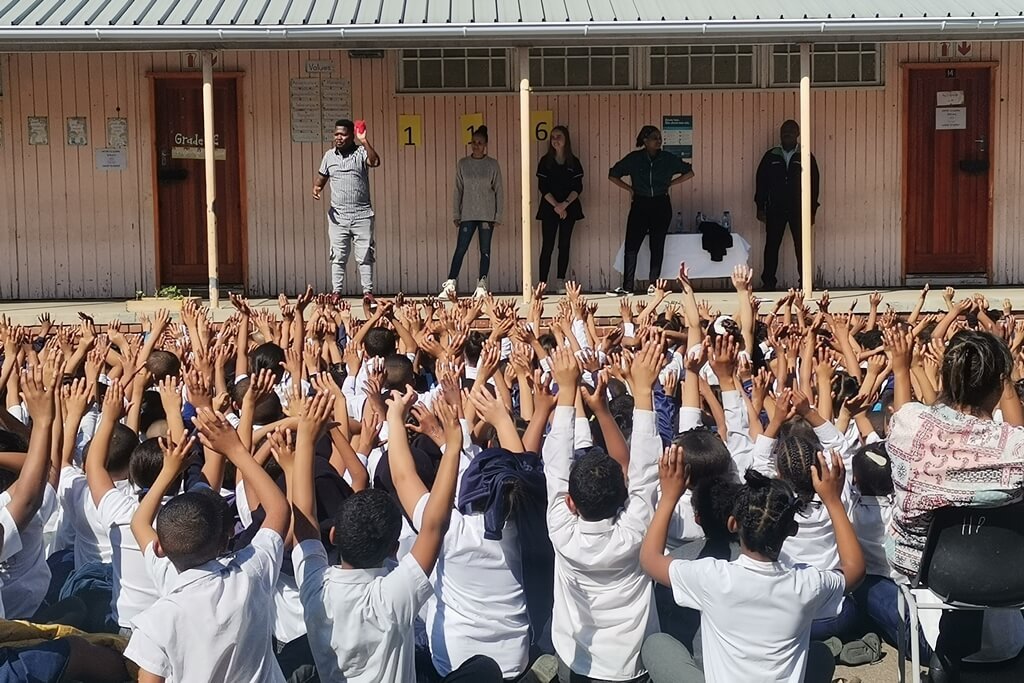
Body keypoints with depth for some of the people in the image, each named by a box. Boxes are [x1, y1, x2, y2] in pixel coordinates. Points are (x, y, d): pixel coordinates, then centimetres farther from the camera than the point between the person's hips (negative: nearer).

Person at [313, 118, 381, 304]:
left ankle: (368, 292, 5)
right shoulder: (329, 155, 10)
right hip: (337, 216, 3)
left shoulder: (361, 153, -2)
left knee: (365, 256, 0)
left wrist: (364, 141, -29)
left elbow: (375, 162, -22)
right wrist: (316, 187, -2)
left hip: (362, 215, -3)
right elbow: (322, 177, 19)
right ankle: (337, 292, 9)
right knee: (337, 257, 4)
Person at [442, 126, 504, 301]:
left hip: (487, 214, -1)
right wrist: (456, 214, 4)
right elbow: (458, 190, 9)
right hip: (468, 214, 1)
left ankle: (482, 286, 6)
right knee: (460, 249, -6)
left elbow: (499, 191, 4)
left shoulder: (492, 164, 2)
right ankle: (450, 285, -8)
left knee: (485, 250, 2)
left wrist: (498, 215, -1)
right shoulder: (463, 164, 6)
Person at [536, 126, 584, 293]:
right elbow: (543, 187, -4)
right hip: (549, 209, -1)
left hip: (569, 208, 1)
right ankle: (542, 284, -8)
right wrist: (556, 205, -13)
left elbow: (578, 187, -1)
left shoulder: (573, 162, 4)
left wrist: (565, 204, -15)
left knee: (564, 245, 3)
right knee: (547, 246, -5)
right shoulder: (545, 161, 2)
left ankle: (560, 283, 7)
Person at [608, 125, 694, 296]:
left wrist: (669, 184, 4)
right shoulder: (634, 159, 0)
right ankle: (627, 287, -4)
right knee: (631, 245, -6)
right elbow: (613, 175, 9)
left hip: (661, 205, 1)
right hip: (640, 205, -1)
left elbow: (689, 172, 11)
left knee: (657, 246, 2)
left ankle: (654, 284, 9)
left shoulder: (668, 159, 2)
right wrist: (630, 189, 3)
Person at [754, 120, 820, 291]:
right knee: (772, 246, 1)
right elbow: (761, 181, 7)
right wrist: (760, 207, 2)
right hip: (775, 209, 1)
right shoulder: (770, 156, 7)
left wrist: (812, 210, -1)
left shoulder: (806, 157, 4)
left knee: (802, 247, -1)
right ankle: (768, 282, 6)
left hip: (798, 209, -1)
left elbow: (814, 184, 3)